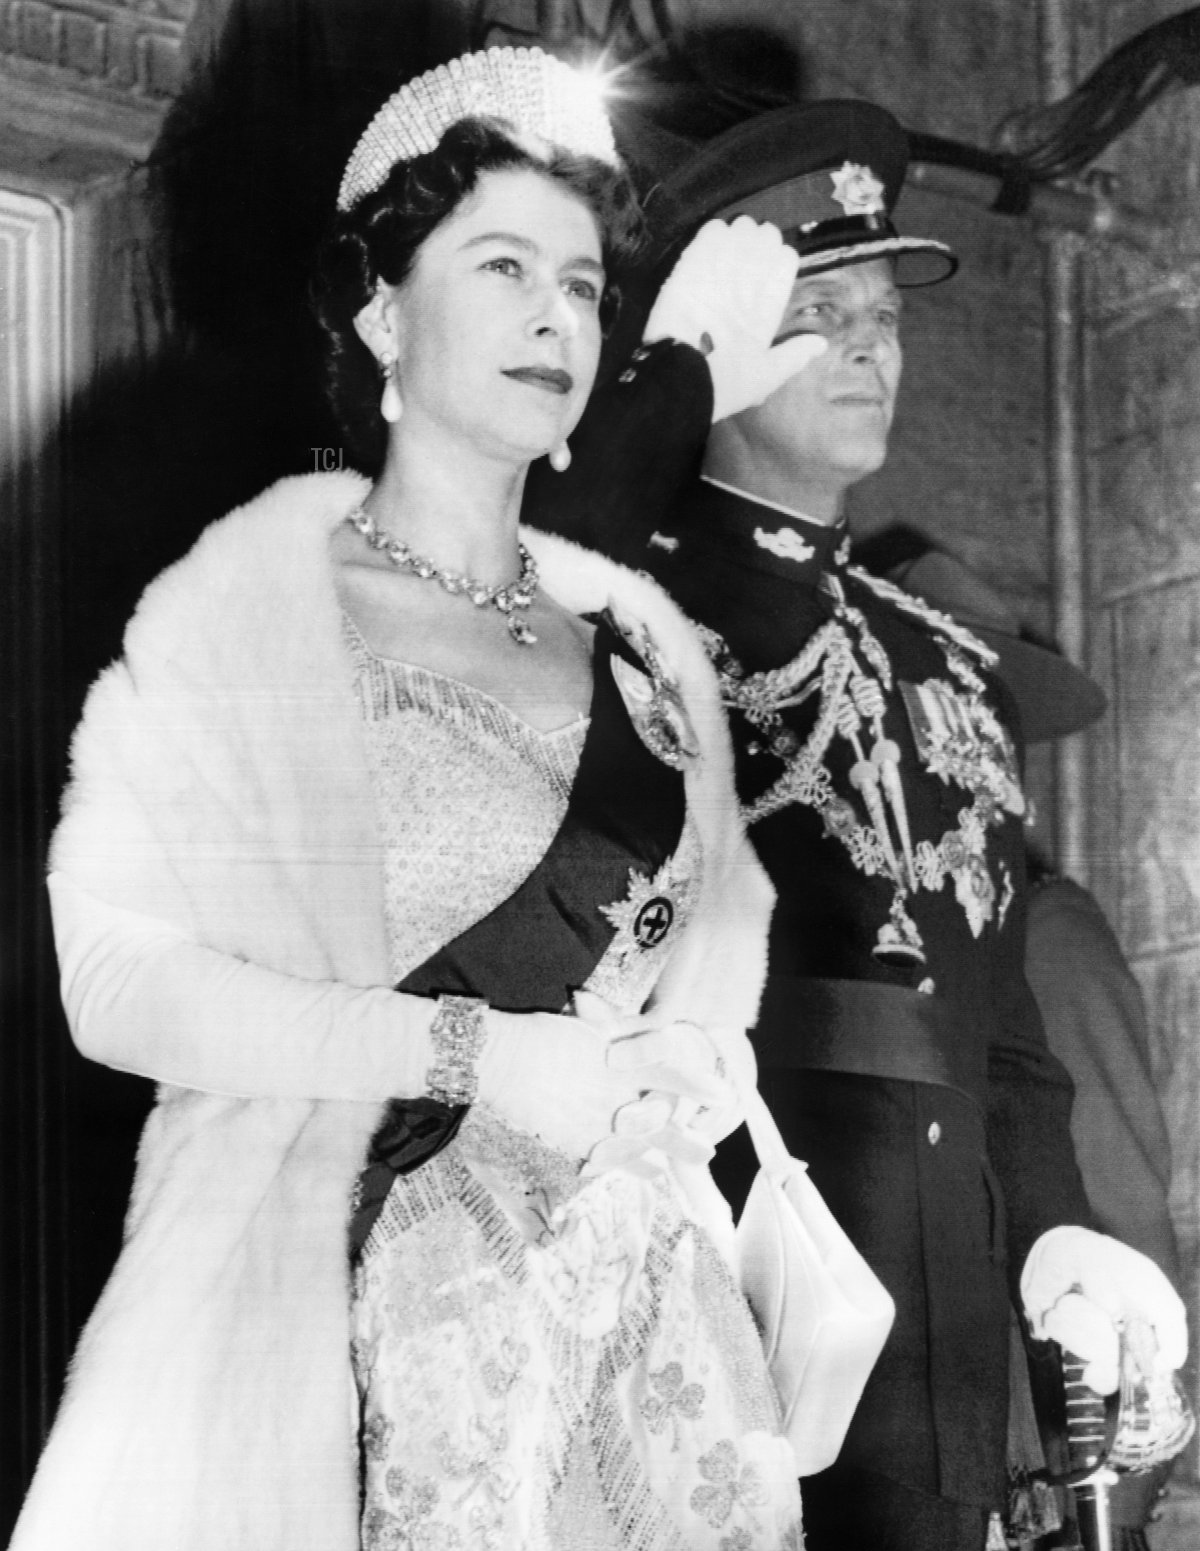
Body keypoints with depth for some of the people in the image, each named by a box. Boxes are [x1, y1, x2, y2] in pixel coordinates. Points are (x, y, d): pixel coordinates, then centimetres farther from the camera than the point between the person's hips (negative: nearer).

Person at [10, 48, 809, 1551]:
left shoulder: (634, 632, 12)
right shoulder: (250, 600, -2)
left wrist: (699, 1061, 0)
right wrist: (471, 1054, -15)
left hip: (646, 1291, 5)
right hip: (375, 1283, -4)